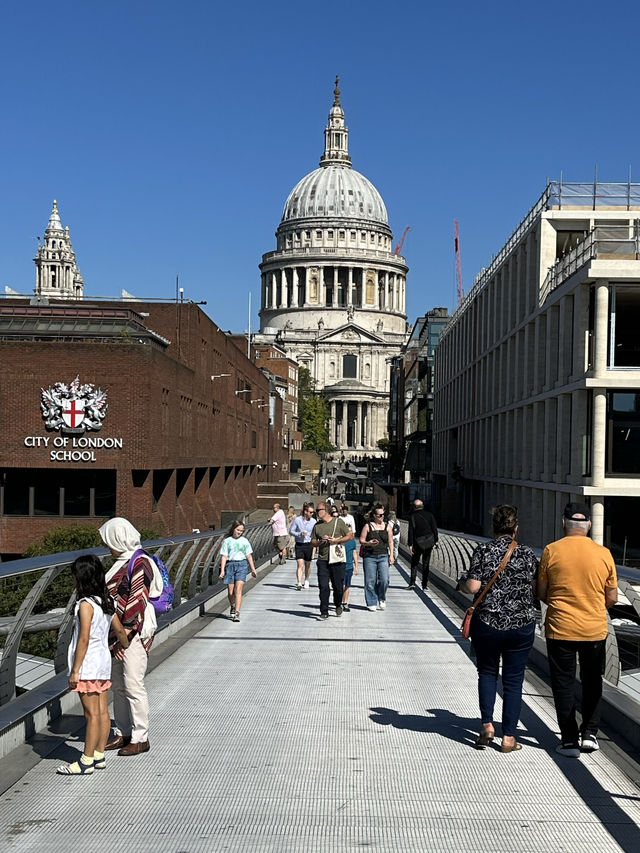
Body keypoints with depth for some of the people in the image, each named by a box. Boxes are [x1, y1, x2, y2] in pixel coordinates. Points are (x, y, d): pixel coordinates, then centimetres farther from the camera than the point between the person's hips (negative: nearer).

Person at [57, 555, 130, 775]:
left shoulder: (85, 604, -17)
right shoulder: (107, 602, 7)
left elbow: (84, 639, -19)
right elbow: (119, 630, 15)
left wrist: (75, 670, -15)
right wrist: (128, 649, 33)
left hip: (88, 665, -9)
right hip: (104, 662, 9)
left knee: (92, 714, -3)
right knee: (103, 712, 12)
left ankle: (86, 761, 4)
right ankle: (99, 755, 20)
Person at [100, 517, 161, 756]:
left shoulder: (139, 563, -17)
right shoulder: (123, 561, 13)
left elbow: (137, 602, -20)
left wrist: (125, 636, -19)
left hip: (135, 631, -10)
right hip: (119, 631, 10)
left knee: (133, 685, -4)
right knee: (118, 684, 14)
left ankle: (140, 738, 6)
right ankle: (123, 733, 25)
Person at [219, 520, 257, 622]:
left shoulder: (244, 541, 9)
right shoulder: (227, 541, 5)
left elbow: (249, 556, 12)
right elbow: (224, 556, 2)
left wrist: (253, 569, 12)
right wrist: (222, 570, -6)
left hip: (242, 565, -1)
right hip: (230, 565, 1)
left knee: (238, 590, -12)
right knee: (230, 591, 6)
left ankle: (237, 613, -14)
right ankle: (232, 607, 33)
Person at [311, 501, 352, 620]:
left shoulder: (338, 522, 1)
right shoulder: (317, 525, 10)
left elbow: (350, 535, 1)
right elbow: (313, 542, 12)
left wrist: (336, 540, -10)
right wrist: (321, 541, -9)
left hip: (337, 560, -2)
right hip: (322, 560, 2)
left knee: (338, 586, 4)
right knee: (323, 587, -5)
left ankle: (338, 605, 32)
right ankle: (324, 612, 1)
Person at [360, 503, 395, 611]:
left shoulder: (387, 526, 10)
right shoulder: (368, 526, 3)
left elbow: (390, 542, 11)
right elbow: (361, 540, 4)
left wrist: (391, 555, 4)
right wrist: (368, 543, -17)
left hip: (383, 556, 1)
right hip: (369, 556, -1)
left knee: (384, 580, -10)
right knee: (370, 581, -1)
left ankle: (382, 599, 15)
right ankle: (372, 603, 11)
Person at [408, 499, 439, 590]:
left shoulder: (413, 516, -6)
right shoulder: (429, 514, 3)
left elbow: (411, 531, -10)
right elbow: (435, 528, 3)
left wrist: (410, 545, -8)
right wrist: (435, 541, 10)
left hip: (418, 543, -3)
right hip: (428, 542, 3)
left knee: (414, 563, 8)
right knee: (426, 564, 9)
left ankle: (412, 582, -5)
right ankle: (424, 585, 10)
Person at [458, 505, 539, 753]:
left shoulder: (483, 551, -8)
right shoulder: (527, 554, -3)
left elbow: (473, 586, -14)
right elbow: (537, 591, -1)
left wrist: (461, 583, 7)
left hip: (487, 623, 0)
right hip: (522, 624, 1)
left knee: (487, 672, 19)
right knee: (513, 679, 9)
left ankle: (487, 724, 8)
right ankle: (508, 737, 11)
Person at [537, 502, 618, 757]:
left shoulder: (551, 551, -8)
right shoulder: (603, 554, -5)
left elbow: (541, 594, -2)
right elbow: (612, 598, 1)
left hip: (560, 629, -1)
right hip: (595, 630, 2)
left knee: (564, 684, 10)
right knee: (592, 683, 20)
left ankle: (569, 740, 12)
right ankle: (589, 733, 21)